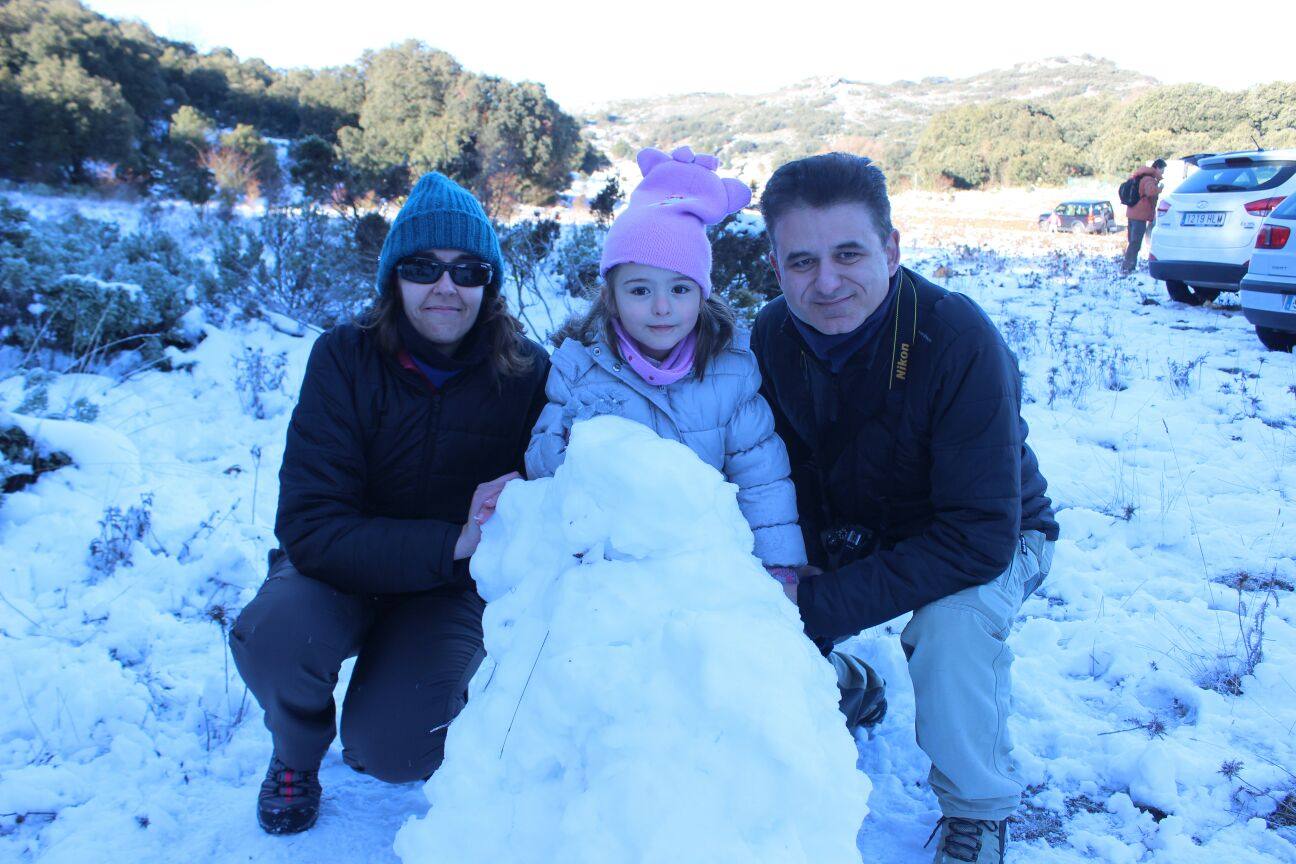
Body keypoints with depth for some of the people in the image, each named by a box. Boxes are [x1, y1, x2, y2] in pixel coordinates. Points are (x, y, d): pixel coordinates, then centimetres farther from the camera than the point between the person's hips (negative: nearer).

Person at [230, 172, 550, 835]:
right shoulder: (345, 358, -16)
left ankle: (385, 717, 17)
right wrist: (450, 543, -35)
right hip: (343, 566, 1)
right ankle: (297, 752, 4)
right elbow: (309, 525, -23)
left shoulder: (527, 372, -14)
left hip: (454, 586, 0)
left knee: (396, 752, -23)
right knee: (273, 636, -32)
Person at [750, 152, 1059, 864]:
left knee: (955, 618, -35)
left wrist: (818, 608, -38)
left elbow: (980, 537, -34)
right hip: (855, 530, 5)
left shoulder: (960, 342, -32)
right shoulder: (772, 336, -17)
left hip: (991, 542, -4)